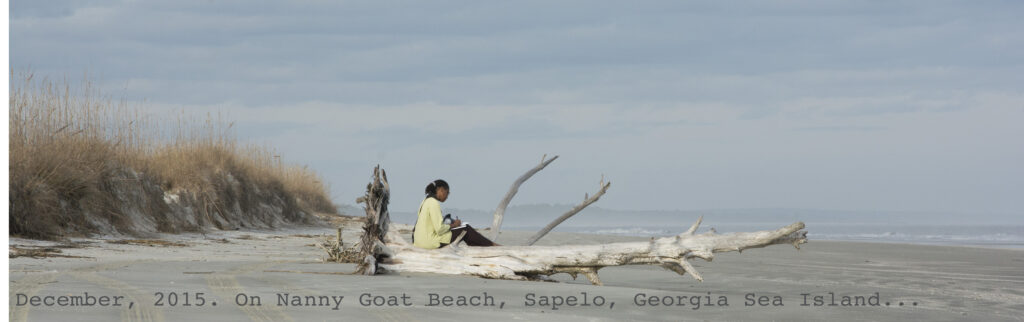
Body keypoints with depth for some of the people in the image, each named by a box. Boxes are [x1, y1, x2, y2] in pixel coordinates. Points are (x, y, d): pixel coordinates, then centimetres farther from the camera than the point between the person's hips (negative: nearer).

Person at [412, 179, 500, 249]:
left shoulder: (426, 201, 14)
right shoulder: (434, 203, -16)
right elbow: (439, 229, -20)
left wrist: (450, 224, 8)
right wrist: (453, 225, -4)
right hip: (430, 241, -9)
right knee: (466, 229, 2)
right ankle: (492, 245, 15)